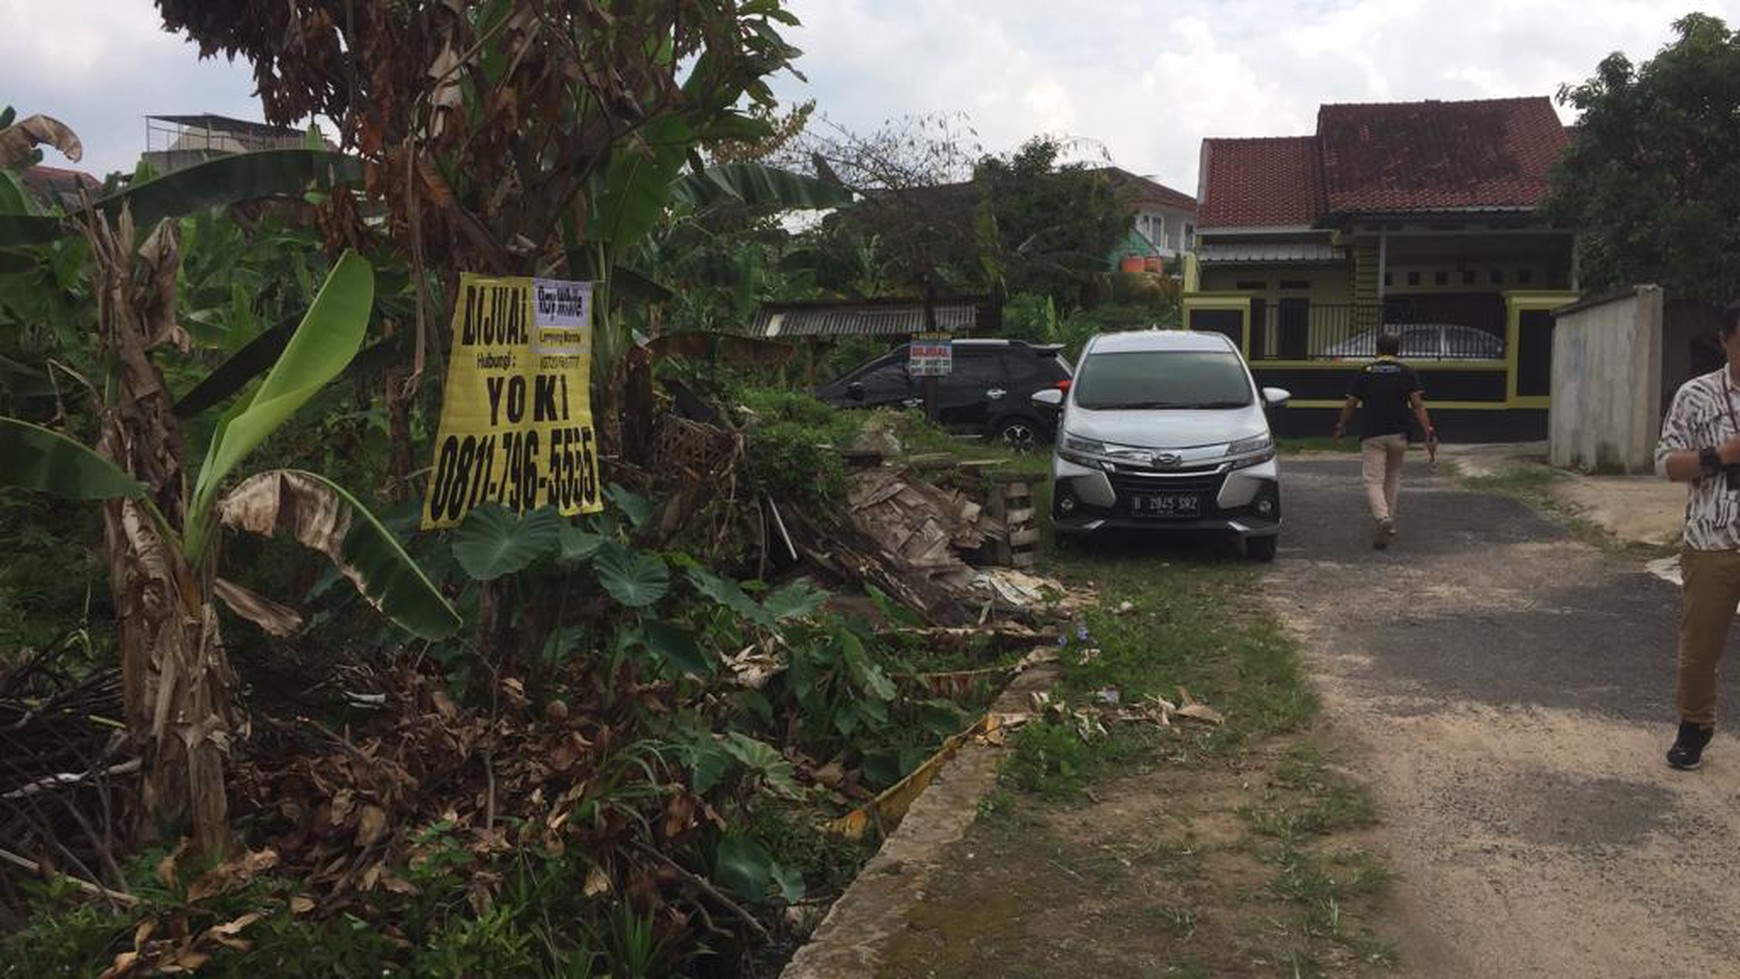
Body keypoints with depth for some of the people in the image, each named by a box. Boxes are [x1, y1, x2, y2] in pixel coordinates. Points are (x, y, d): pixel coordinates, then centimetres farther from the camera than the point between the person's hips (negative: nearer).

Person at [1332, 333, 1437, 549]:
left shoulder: (1364, 372, 4)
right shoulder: (1407, 373, 3)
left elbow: (1350, 404, 5)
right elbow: (1418, 405, -6)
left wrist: (1341, 426, 21)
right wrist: (1429, 435, -7)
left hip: (1371, 434, -2)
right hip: (1399, 434, 2)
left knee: (1373, 481, -4)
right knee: (1392, 477, 20)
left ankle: (1382, 517, -29)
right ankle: (1389, 522, 23)